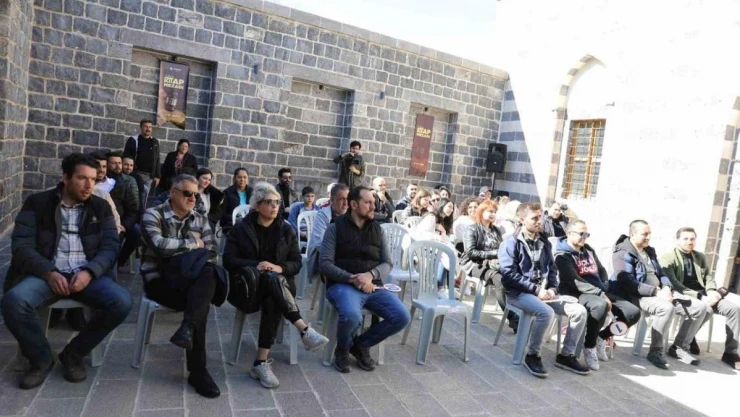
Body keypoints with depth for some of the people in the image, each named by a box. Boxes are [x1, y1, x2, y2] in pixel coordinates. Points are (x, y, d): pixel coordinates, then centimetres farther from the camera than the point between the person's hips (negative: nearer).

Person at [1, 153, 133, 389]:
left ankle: (74, 354, -2)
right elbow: (22, 245, -1)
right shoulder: (37, 203, 8)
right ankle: (41, 358, -4)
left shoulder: (101, 207, 12)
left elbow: (111, 247, 3)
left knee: (122, 302, -27)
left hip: (88, 275, 1)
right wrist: (49, 273, -18)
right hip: (47, 273, 0)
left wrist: (89, 272, -17)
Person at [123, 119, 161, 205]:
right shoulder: (133, 140, -1)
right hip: (136, 174, -3)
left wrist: (157, 176, 7)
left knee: (144, 197, 6)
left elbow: (157, 160, 12)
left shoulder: (155, 142, 11)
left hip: (149, 176, 3)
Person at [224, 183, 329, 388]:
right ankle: (304, 330, -43)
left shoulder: (286, 230, 8)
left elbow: (296, 263, 6)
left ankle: (261, 362, -32)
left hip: (280, 282, 2)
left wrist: (279, 268, -16)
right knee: (272, 279, -36)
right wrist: (255, 265, -20)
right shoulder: (241, 228, 3)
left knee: (273, 302, -34)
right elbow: (229, 260, -5)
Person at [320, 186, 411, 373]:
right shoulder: (335, 227, 1)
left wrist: (371, 275, -14)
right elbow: (325, 263, -6)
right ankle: (342, 350, 2)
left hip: (373, 286, 5)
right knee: (352, 315, -36)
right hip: (343, 285, -4)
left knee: (402, 317, -16)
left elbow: (387, 263, 8)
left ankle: (361, 344, 10)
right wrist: (352, 278, -19)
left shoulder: (377, 229, 13)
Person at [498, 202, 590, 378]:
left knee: (579, 310, -10)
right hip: (519, 293, -7)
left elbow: (552, 269, 18)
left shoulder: (544, 243, 15)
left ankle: (566, 355, 4)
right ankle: (532, 356, -13)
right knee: (546, 312, -34)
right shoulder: (511, 243, -6)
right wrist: (535, 289, -19)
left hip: (544, 292, 7)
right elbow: (509, 275, -15)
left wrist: (552, 288, -2)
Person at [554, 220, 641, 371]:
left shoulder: (589, 250, 17)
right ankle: (589, 345, -16)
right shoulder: (563, 255, -8)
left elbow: (602, 271, 22)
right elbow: (576, 282, -19)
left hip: (599, 292, 8)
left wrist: (604, 291, 3)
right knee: (601, 305, -39)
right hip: (577, 294, -8)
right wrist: (601, 294, -23)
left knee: (633, 312, -8)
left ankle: (601, 337, 12)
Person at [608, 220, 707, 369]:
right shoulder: (623, 254, -11)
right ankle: (655, 351, -19)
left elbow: (661, 273, 19)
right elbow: (628, 283, -21)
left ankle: (679, 347, 11)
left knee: (699, 308, -2)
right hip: (638, 295, -9)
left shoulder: (650, 251, 17)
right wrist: (656, 292, -24)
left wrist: (666, 288, -4)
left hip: (661, 292, 9)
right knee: (666, 307, -37)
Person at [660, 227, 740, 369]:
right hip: (684, 296, -7)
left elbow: (708, 276, 16)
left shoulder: (700, 257, 20)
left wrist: (711, 292, -8)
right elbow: (673, 284, -13)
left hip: (704, 294, 7)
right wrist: (699, 297, -19)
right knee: (705, 309, -34)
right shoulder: (668, 258, -3)